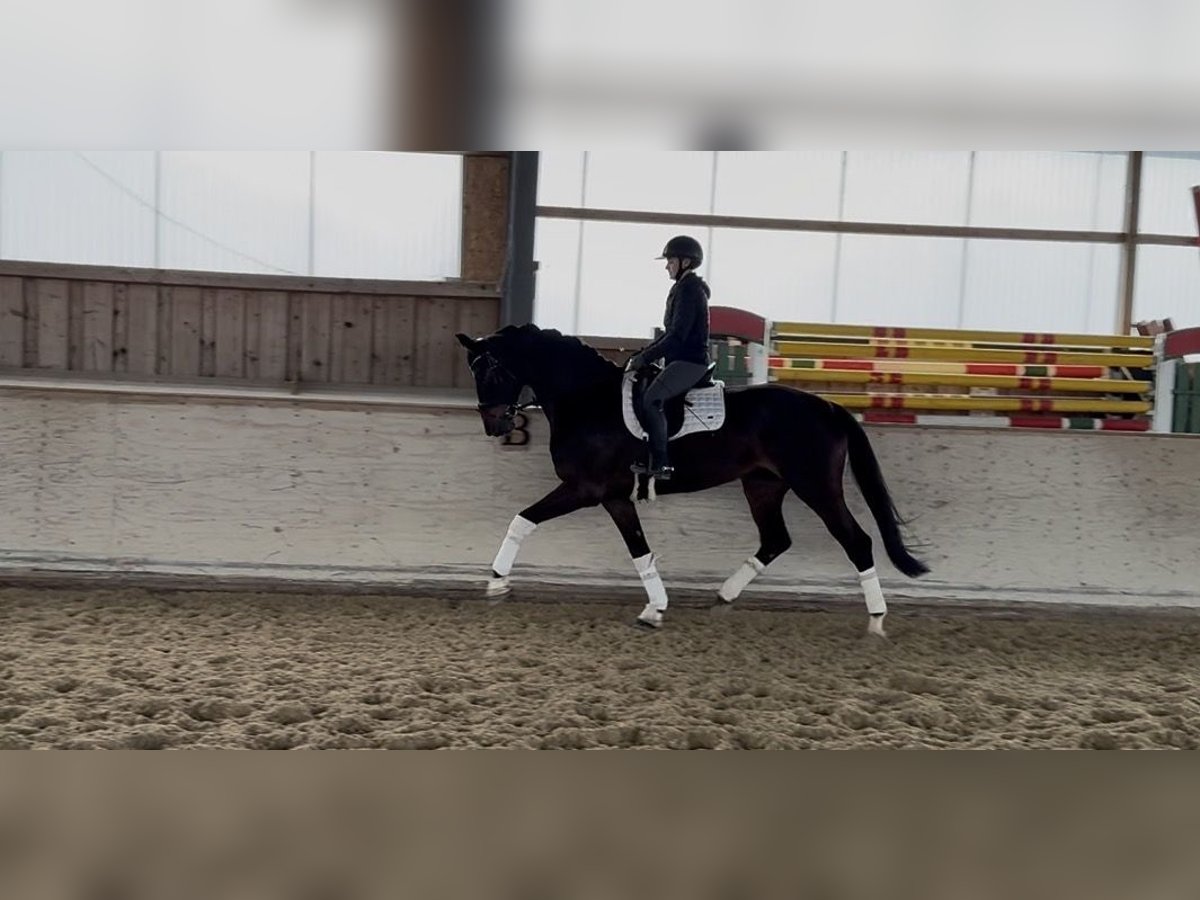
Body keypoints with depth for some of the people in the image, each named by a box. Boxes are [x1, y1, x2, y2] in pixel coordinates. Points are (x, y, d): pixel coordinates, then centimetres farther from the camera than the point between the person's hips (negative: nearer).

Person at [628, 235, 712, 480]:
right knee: (640, 392, 10)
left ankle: (660, 464, -22)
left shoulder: (689, 290, -14)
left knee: (651, 398, -23)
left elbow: (677, 336, -21)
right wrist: (642, 353, 15)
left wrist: (645, 358, -18)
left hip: (689, 361, -11)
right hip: (682, 360, 11)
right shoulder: (683, 288, 18)